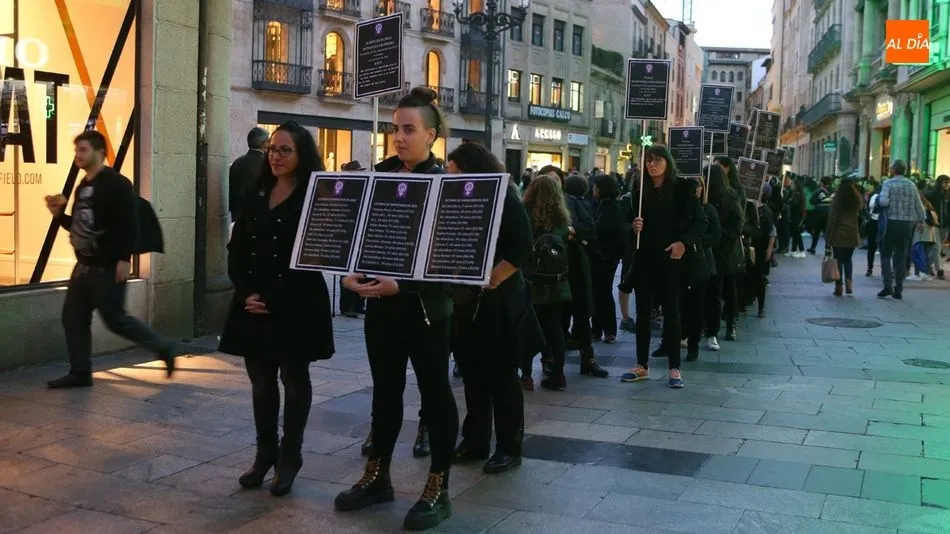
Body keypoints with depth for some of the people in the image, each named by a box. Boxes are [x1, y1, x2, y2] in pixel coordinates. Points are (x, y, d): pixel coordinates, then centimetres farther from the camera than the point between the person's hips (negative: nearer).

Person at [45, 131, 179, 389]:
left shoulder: (117, 184, -13)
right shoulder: (83, 187, 15)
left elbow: (129, 224, -21)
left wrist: (124, 259, -26)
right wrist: (59, 214, 5)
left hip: (108, 268, -9)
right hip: (84, 266, 9)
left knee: (115, 319, -6)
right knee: (73, 316, 8)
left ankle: (165, 347, 9)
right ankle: (80, 372, 16)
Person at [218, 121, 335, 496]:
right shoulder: (255, 196, 10)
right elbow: (236, 250, 8)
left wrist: (273, 299, -17)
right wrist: (246, 294, -7)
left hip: (296, 306, -5)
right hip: (253, 305, 5)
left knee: (294, 379, 7)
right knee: (261, 381, 11)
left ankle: (290, 457, 17)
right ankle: (265, 452, 23)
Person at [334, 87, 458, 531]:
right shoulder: (381, 175, 6)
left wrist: (400, 285, -25)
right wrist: (352, 271, -9)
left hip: (425, 305, -5)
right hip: (379, 301, 6)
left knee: (434, 393, 5)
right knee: (385, 390, 15)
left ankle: (438, 489, 15)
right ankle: (377, 476, 28)